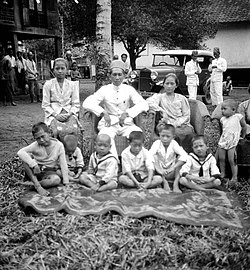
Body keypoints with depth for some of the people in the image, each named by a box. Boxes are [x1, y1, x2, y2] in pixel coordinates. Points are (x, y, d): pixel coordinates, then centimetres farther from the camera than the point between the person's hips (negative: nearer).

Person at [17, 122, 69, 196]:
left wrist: (66, 183, -9)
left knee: (57, 180, -36)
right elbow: (20, 152, -28)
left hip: (49, 172, -1)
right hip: (35, 171, 1)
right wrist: (34, 164, -39)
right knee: (27, 156, -28)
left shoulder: (59, 145, -10)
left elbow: (63, 165, -8)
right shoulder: (35, 145, -12)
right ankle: (37, 186, -26)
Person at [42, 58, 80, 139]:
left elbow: (76, 104, 9)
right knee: (59, 131, -33)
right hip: (53, 115, -1)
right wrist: (56, 115, -12)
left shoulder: (72, 84, 12)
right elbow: (45, 105, 4)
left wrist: (69, 114, -11)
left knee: (71, 131, -32)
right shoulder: (48, 84, 8)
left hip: (69, 115, 1)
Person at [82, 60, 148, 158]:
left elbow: (144, 105, -5)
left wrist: (127, 113, -17)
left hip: (126, 124, 1)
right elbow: (87, 103, -5)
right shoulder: (105, 89, 5)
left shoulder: (129, 89, 8)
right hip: (109, 124, -1)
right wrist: (103, 113, -18)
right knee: (105, 136, -35)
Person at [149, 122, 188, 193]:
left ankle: (175, 184, -21)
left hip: (171, 173, 0)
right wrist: (159, 170, -38)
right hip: (160, 173, 0)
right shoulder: (157, 143, -14)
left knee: (180, 157, -19)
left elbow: (184, 155, -26)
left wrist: (173, 168, -34)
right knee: (155, 156, -20)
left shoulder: (174, 144, -13)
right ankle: (164, 182, -18)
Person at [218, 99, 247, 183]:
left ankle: (234, 177, 4)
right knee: (221, 159, 7)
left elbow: (244, 126, 8)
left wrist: (243, 136, 16)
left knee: (232, 161, -7)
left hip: (232, 142, -5)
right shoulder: (222, 119, 9)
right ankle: (222, 174, 24)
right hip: (222, 141, 5)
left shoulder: (238, 117, -5)